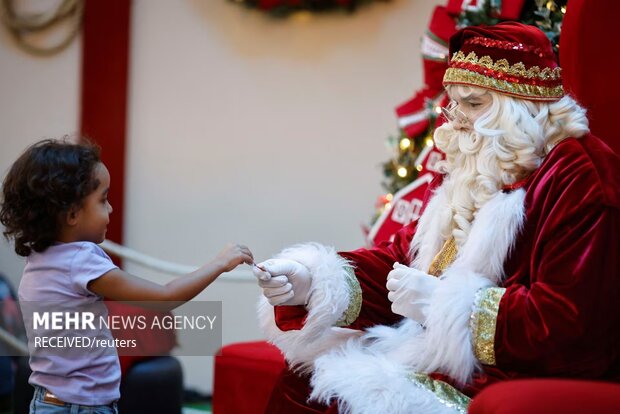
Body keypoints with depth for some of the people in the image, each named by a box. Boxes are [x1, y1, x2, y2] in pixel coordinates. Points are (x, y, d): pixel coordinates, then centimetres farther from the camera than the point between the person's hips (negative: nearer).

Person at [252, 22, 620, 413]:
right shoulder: (472, 172, 14)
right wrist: (313, 282, -7)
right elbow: (403, 256, 10)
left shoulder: (578, 179, -15)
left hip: (520, 381, -8)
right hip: (444, 356, 8)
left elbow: (567, 323, -22)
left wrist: (441, 302, -19)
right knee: (299, 382, -2)